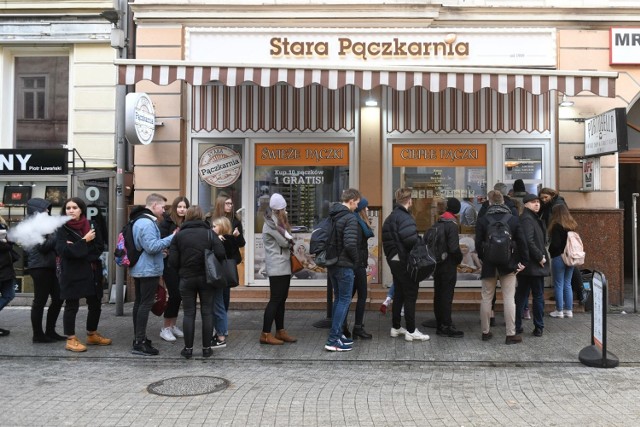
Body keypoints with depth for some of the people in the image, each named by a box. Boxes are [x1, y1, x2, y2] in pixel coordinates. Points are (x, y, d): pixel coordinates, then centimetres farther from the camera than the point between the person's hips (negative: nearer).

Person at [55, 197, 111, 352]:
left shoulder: (91, 226, 6)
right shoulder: (63, 229, -4)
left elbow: (100, 247, -1)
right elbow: (62, 250, -17)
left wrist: (77, 248, -12)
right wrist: (84, 242, -16)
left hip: (91, 272, 5)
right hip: (72, 273, -5)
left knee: (95, 304, 12)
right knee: (72, 306, 1)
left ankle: (92, 335, 29)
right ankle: (71, 339, 11)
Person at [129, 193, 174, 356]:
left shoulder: (140, 220, 15)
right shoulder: (147, 223, -20)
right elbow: (152, 246, -27)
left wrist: (160, 252, 18)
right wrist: (171, 238, -20)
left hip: (139, 269, 11)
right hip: (148, 270, -11)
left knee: (139, 303, 15)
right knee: (145, 304, -8)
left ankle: (139, 338, 24)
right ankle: (140, 344, -7)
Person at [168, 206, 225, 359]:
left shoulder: (179, 235, 0)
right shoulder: (209, 233, -2)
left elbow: (172, 261, -5)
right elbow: (220, 254, -15)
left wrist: (181, 271, 13)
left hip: (186, 279, 0)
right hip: (206, 278, 0)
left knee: (189, 313, 6)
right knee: (207, 313, 7)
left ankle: (188, 349, 10)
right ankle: (206, 348, 10)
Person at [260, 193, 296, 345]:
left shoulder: (277, 221, 18)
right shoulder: (271, 223, -14)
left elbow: (287, 241, 18)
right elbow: (285, 241, -17)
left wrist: (289, 240, -2)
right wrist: (290, 239, 1)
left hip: (283, 266, 10)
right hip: (277, 268, -10)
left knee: (281, 299, 12)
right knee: (275, 299, -9)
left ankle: (280, 331, 18)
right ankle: (265, 334, -5)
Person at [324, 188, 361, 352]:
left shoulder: (332, 216, 9)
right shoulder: (350, 218, -16)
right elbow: (350, 244, -24)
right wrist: (356, 259, -7)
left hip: (332, 264, 8)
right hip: (344, 265, -8)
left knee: (338, 299, 18)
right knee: (344, 300, -1)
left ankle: (337, 334, 24)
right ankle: (333, 340, -2)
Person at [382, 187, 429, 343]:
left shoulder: (390, 217, 13)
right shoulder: (405, 217, -17)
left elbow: (388, 239, 14)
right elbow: (411, 239, -28)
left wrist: (390, 254, 12)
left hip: (393, 259, 9)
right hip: (405, 261, -9)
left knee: (399, 294, 16)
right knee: (411, 295, -2)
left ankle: (395, 327, 23)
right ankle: (411, 331, 2)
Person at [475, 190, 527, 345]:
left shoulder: (482, 220, -5)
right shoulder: (513, 219, -2)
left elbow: (478, 244, -6)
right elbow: (522, 243, -4)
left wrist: (483, 258, 8)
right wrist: (522, 261, 5)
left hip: (489, 265, 0)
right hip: (508, 265, 0)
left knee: (487, 298, 9)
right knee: (509, 299, 2)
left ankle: (485, 332, 16)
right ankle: (511, 334, 3)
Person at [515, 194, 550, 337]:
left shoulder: (532, 218, 17)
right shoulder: (527, 219, -14)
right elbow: (529, 241, -24)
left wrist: (541, 256, 10)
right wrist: (540, 257, -17)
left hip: (525, 264, 10)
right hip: (533, 264, -10)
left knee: (521, 294, 10)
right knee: (538, 296, 1)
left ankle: (516, 326, 14)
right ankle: (538, 328, 9)